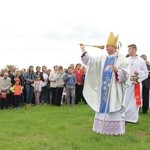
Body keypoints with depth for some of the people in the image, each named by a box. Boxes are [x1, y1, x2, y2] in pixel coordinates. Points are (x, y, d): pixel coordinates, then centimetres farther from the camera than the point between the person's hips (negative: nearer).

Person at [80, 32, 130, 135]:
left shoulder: (121, 59, -3)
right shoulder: (103, 58, 12)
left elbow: (125, 73, -12)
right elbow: (90, 61, 5)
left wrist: (116, 70, -30)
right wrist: (84, 50, 1)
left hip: (114, 88, -6)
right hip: (104, 88, 6)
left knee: (113, 107, -4)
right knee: (103, 106, 9)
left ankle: (115, 129, 4)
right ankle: (103, 127, 18)